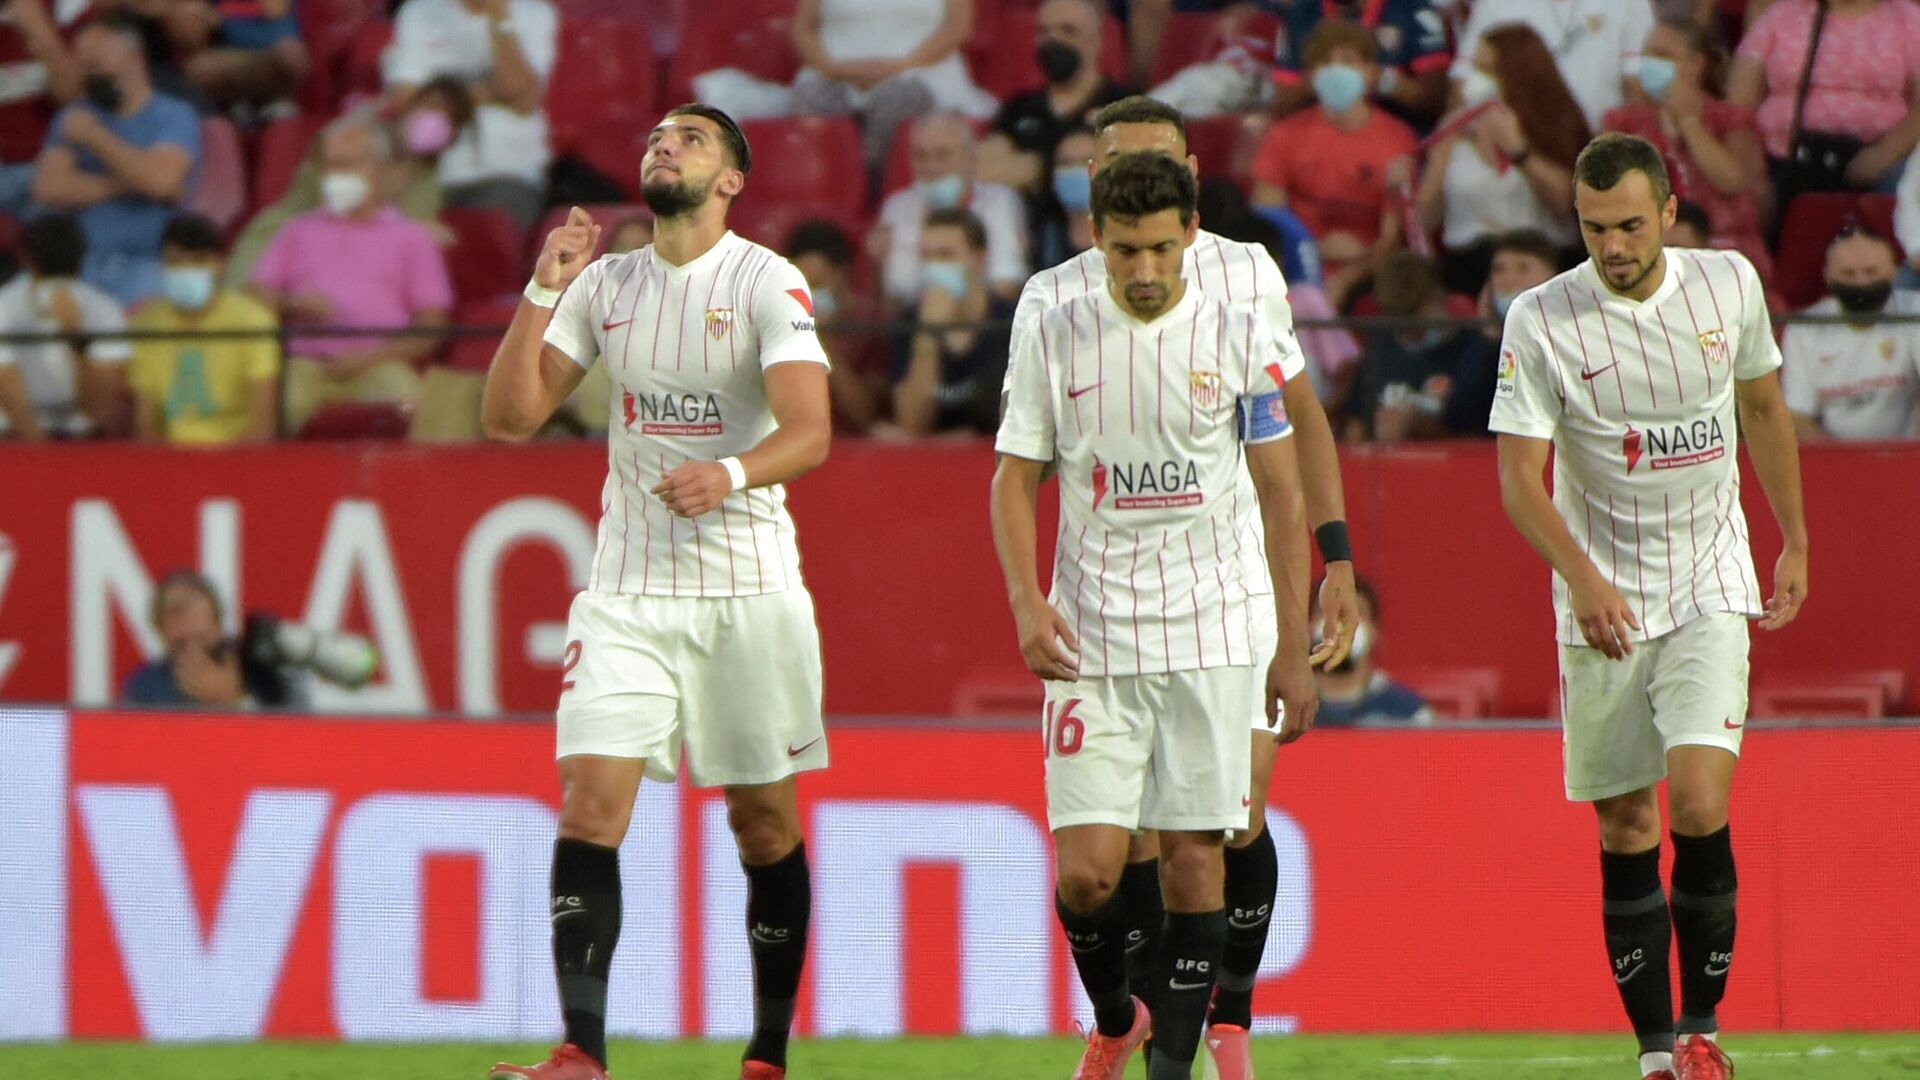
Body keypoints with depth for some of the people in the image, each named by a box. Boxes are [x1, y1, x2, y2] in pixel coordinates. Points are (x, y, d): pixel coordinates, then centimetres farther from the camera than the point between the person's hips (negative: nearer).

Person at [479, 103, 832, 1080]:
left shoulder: (767, 282, -6)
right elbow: (509, 417, 4)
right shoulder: (604, 285, 8)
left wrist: (733, 473, -38)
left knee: (764, 823, 5)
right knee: (588, 806, -12)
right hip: (627, 591, 3)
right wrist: (543, 291, -6)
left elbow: (809, 431, -18)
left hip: (750, 587, -3)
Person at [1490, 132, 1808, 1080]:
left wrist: (1794, 543, 19)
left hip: (1709, 589, 0)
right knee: (1624, 830, 2)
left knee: (1699, 805, -15)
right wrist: (1582, 577, -25)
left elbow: (1764, 408, 15)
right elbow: (1519, 475, -10)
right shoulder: (1541, 320, -10)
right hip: (1601, 605, 0)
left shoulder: (1728, 284, -2)